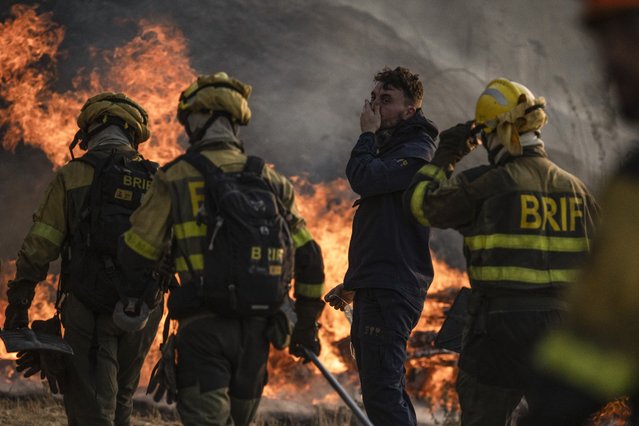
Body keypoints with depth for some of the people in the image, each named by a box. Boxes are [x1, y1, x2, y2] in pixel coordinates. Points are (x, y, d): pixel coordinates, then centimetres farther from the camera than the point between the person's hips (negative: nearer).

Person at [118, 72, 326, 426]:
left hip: (204, 327, -5)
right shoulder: (271, 182, 9)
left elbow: (136, 255, -3)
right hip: (256, 330, 5)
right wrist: (307, 324, 20)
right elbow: (309, 258, 11)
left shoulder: (175, 178, -4)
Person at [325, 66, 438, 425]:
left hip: (391, 292, -11)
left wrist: (368, 134, -9)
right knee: (388, 393, 14)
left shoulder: (417, 152, -9)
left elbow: (363, 178, -25)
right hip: (375, 289, 11)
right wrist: (353, 284, 26)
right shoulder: (390, 150, 22)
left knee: (382, 394, -16)